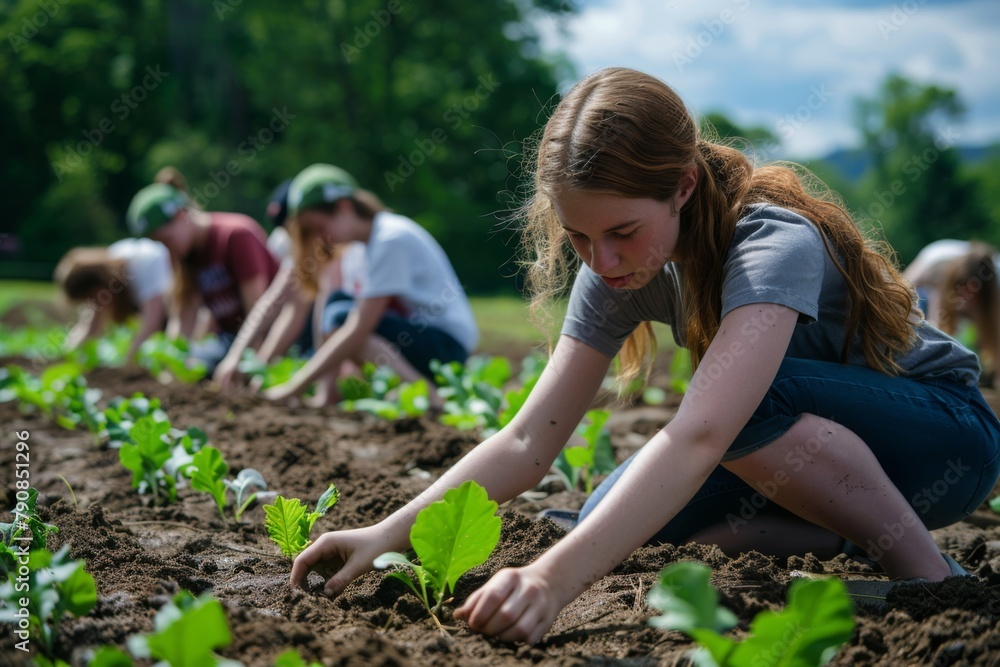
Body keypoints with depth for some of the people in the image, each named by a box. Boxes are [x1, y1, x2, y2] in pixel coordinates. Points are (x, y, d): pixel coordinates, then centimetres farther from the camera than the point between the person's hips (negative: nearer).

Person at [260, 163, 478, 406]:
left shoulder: (390, 240, -18)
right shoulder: (371, 238, 10)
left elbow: (358, 329, -24)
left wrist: (294, 386, -23)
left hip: (448, 346, -9)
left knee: (340, 317, -23)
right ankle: (327, 393, -9)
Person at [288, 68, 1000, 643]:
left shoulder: (774, 244, -33)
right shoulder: (622, 265, -12)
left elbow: (700, 436, -49)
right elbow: (529, 441, -15)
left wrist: (556, 576, -60)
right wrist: (389, 535, -28)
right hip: (805, 440, 7)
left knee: (751, 398, -36)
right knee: (616, 525, -15)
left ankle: (929, 570, -18)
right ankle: (838, 539, -2)